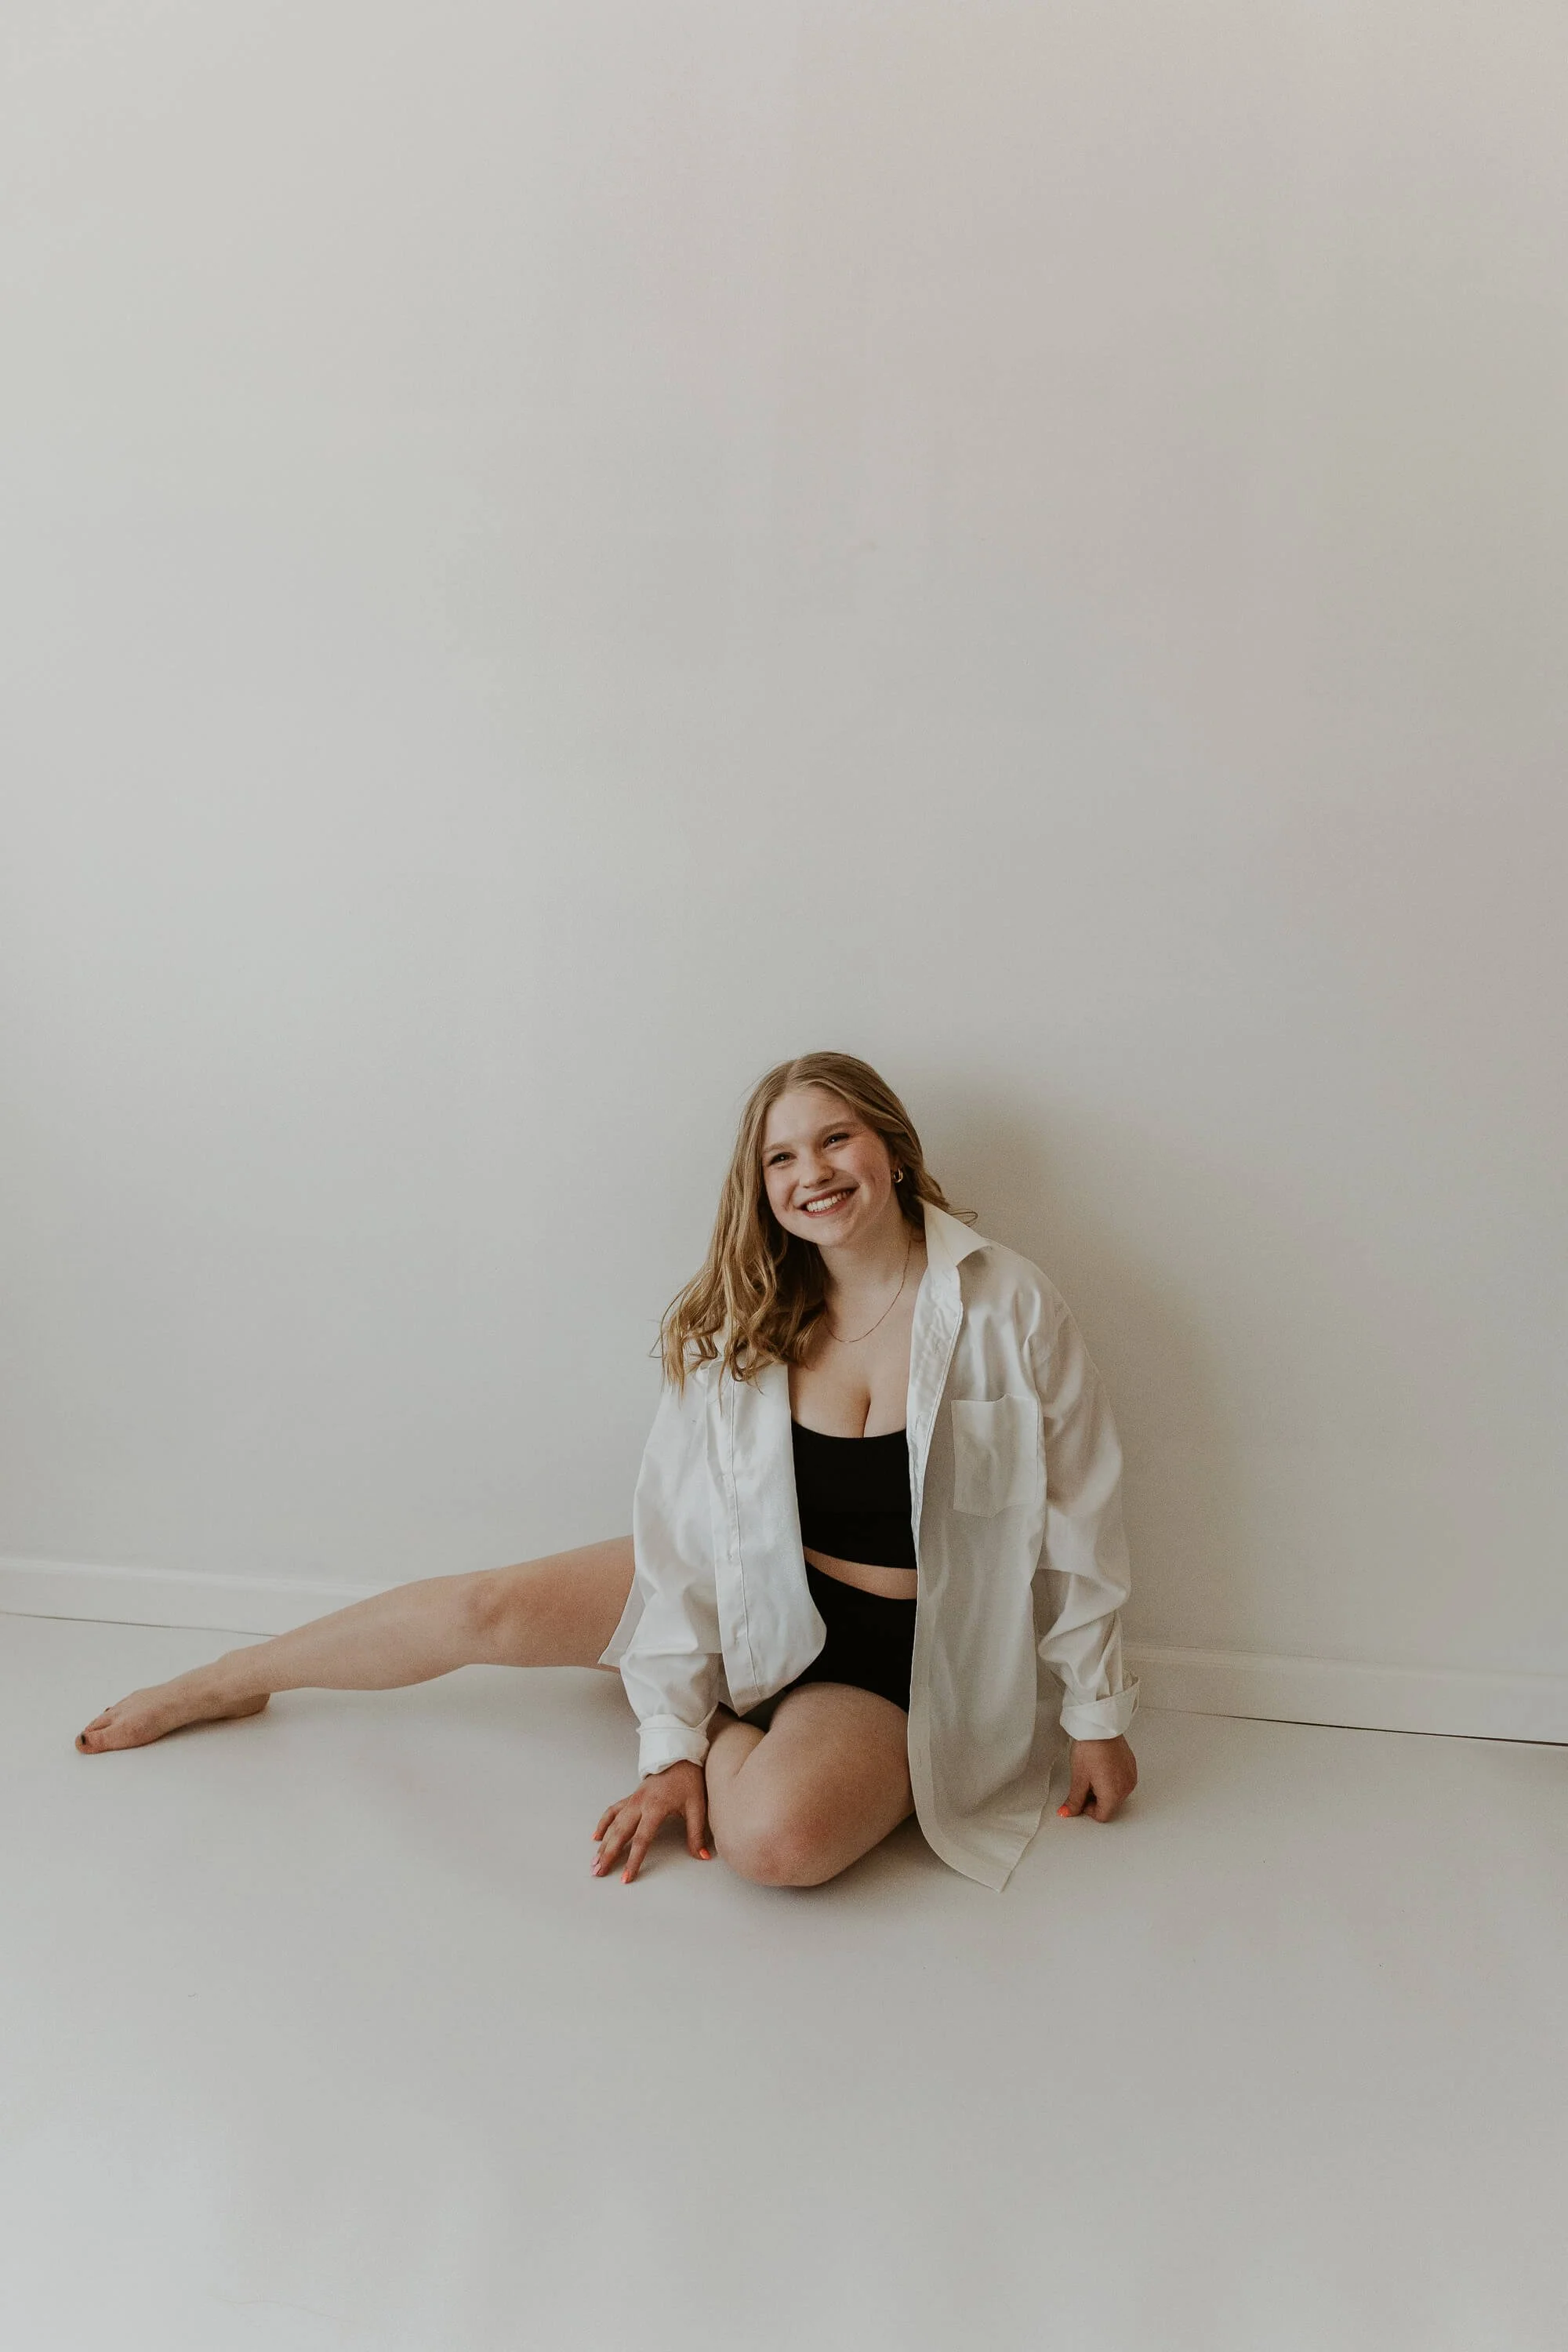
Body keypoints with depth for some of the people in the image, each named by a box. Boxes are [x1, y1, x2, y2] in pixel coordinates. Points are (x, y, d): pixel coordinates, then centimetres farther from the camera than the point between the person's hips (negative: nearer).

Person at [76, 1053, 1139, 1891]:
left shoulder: (1009, 1309, -16)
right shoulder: (742, 1327, -7)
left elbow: (1075, 1526, -7)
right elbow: (685, 1528, -9)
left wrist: (1097, 1716, -1)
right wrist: (671, 1744, -12)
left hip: (897, 1659, -3)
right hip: (754, 1597, 3)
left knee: (775, 1836, -33)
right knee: (486, 1608, -9)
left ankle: (735, 1739, 3)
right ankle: (224, 1684, 16)